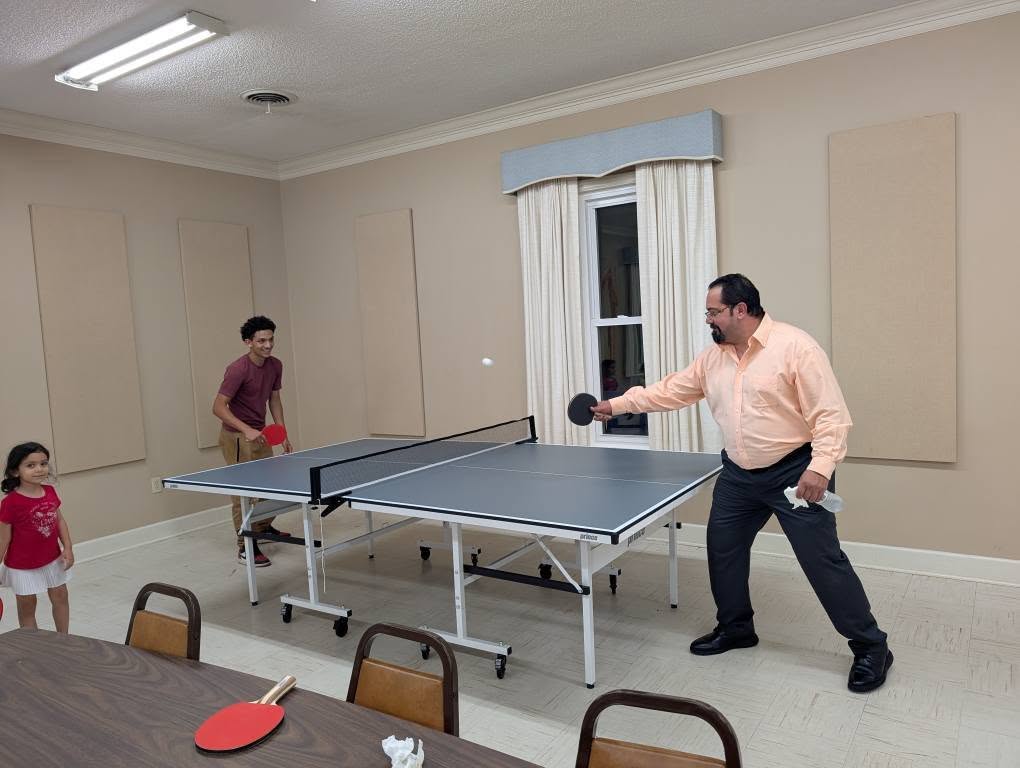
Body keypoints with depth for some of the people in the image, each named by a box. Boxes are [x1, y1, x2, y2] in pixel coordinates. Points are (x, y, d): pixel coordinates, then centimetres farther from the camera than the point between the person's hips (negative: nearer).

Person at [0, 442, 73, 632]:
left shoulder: (50, 491, -6)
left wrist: (67, 549, -1)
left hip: (52, 560, 6)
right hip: (23, 566, -6)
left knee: (60, 597, 17)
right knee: (27, 607, 10)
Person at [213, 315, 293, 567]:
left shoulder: (275, 365, 0)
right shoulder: (238, 370, -22)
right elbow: (218, 407, -23)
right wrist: (246, 430, -34)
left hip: (260, 434, 7)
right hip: (237, 437, -7)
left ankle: (264, 527, 38)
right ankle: (245, 548, 7)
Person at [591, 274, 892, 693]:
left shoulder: (796, 347, -17)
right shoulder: (712, 358, 4)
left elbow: (831, 414, -18)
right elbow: (670, 391, 12)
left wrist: (820, 467, -28)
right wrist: (617, 404, 10)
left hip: (795, 472, -7)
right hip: (740, 474, 7)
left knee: (822, 561, -3)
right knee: (722, 548, 12)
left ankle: (871, 648, 16)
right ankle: (735, 627, 33)